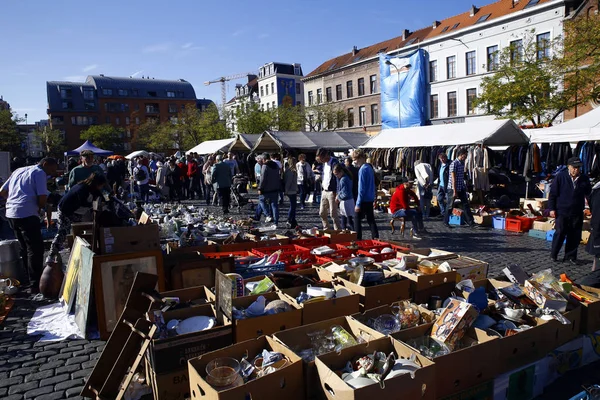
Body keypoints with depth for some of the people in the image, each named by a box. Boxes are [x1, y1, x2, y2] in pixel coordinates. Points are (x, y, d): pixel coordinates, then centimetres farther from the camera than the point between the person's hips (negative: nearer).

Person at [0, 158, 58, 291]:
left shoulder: (19, 170, 21)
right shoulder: (39, 173, -2)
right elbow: (42, 197, -13)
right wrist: (40, 208, 5)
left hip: (11, 213, 8)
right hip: (27, 214, -8)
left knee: (25, 248, 18)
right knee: (36, 249, -4)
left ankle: (29, 279, 27)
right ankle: (35, 284, -5)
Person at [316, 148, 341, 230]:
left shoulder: (334, 162, -14)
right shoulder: (324, 163, 13)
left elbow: (337, 177, -17)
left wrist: (336, 193, -19)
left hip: (331, 192, -9)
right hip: (324, 191, 9)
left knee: (333, 214, -3)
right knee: (322, 213, 13)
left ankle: (337, 231, 7)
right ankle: (327, 229, 27)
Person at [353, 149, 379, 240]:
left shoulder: (363, 169, -16)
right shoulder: (370, 167, 10)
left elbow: (361, 188, -19)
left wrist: (358, 204, -17)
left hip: (364, 200, -8)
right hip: (371, 199, 8)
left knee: (357, 219, 3)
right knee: (371, 219, 12)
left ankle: (358, 239, 7)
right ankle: (376, 238, 13)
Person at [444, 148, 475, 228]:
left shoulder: (462, 163, 8)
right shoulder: (454, 164, -16)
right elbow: (453, 178, -18)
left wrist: (465, 186, 17)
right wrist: (454, 191, -19)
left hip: (461, 188, 7)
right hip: (453, 188, -7)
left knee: (466, 204, 4)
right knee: (450, 206, 4)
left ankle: (470, 222, 6)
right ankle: (446, 222, 17)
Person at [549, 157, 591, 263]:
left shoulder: (584, 179, 4)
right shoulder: (561, 176, -4)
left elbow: (588, 193, 19)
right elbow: (553, 193, -2)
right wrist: (552, 208, -5)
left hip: (577, 213, 3)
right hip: (562, 211, -3)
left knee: (575, 236, 6)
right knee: (560, 233, -3)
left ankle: (570, 256, 18)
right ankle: (553, 254, 11)